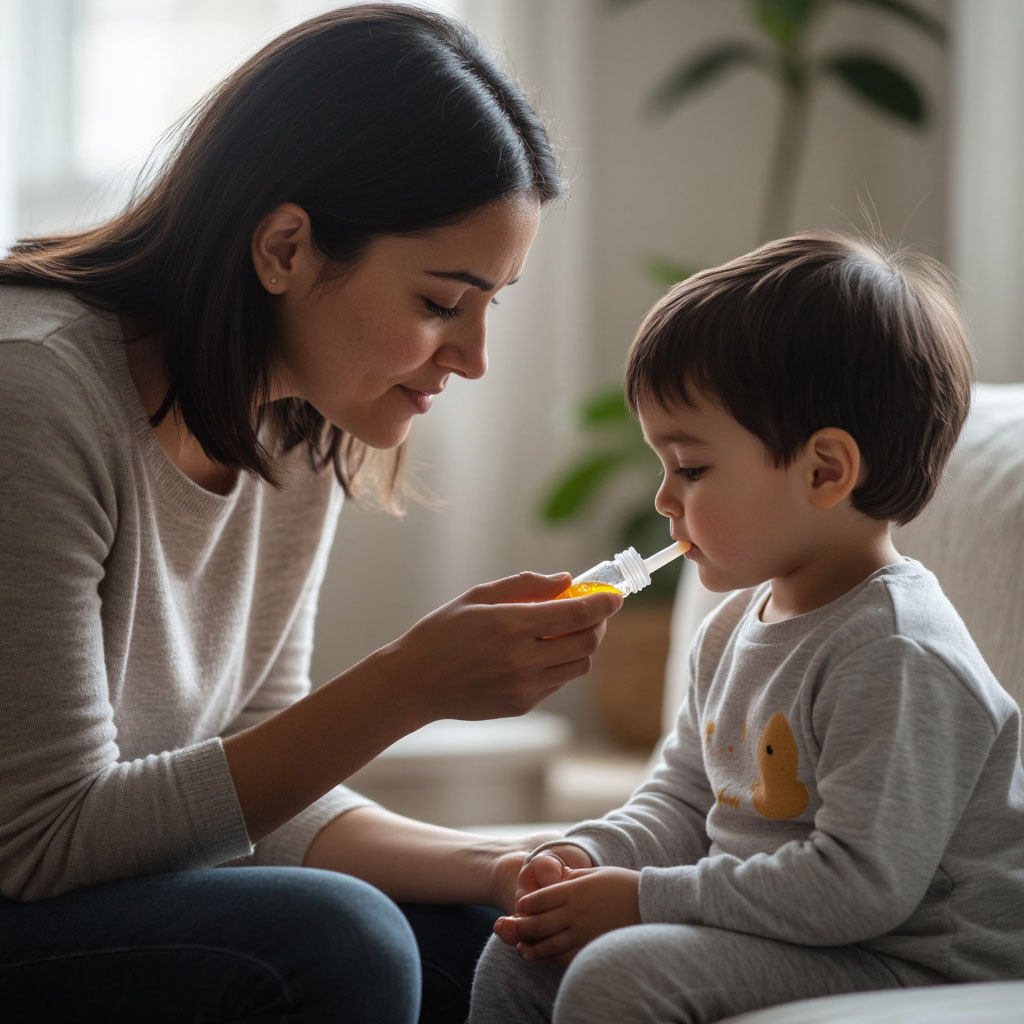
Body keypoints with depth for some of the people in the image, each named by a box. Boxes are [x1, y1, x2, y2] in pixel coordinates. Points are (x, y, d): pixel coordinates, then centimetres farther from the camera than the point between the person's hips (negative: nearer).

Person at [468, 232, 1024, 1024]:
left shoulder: (897, 657, -22)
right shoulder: (736, 630, 10)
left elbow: (862, 883, -27)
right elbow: (683, 802, 20)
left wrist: (648, 899, -21)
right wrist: (590, 858, -1)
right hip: (767, 932, 10)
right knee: (524, 956, 9)